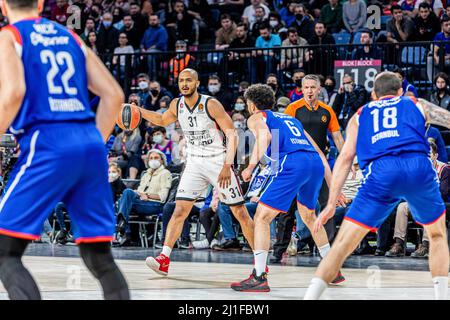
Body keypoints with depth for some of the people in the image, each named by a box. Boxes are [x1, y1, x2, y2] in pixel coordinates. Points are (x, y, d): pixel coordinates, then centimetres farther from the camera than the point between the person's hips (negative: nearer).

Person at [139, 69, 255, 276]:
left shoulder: (211, 105, -17)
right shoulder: (176, 105, 0)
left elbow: (232, 134, -18)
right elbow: (163, 120, 23)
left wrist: (227, 165, -28)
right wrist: (140, 112, 7)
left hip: (218, 161, -4)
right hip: (194, 163, 4)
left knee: (240, 212, 0)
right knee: (180, 210, -9)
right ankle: (164, 259, -13)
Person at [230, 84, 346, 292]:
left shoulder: (256, 117, 17)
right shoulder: (290, 119, 35)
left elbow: (265, 136, -10)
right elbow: (319, 153, 31)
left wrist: (252, 166, -10)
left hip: (292, 163, -7)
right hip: (316, 162, 7)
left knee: (262, 217, -2)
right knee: (308, 215, 30)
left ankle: (259, 277, -12)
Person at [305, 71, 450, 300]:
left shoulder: (360, 115, 29)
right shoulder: (417, 105, 30)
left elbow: (345, 157, 19)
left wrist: (331, 203, 14)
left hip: (379, 172, 0)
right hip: (418, 165, 0)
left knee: (344, 243, 2)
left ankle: (310, 297, -9)